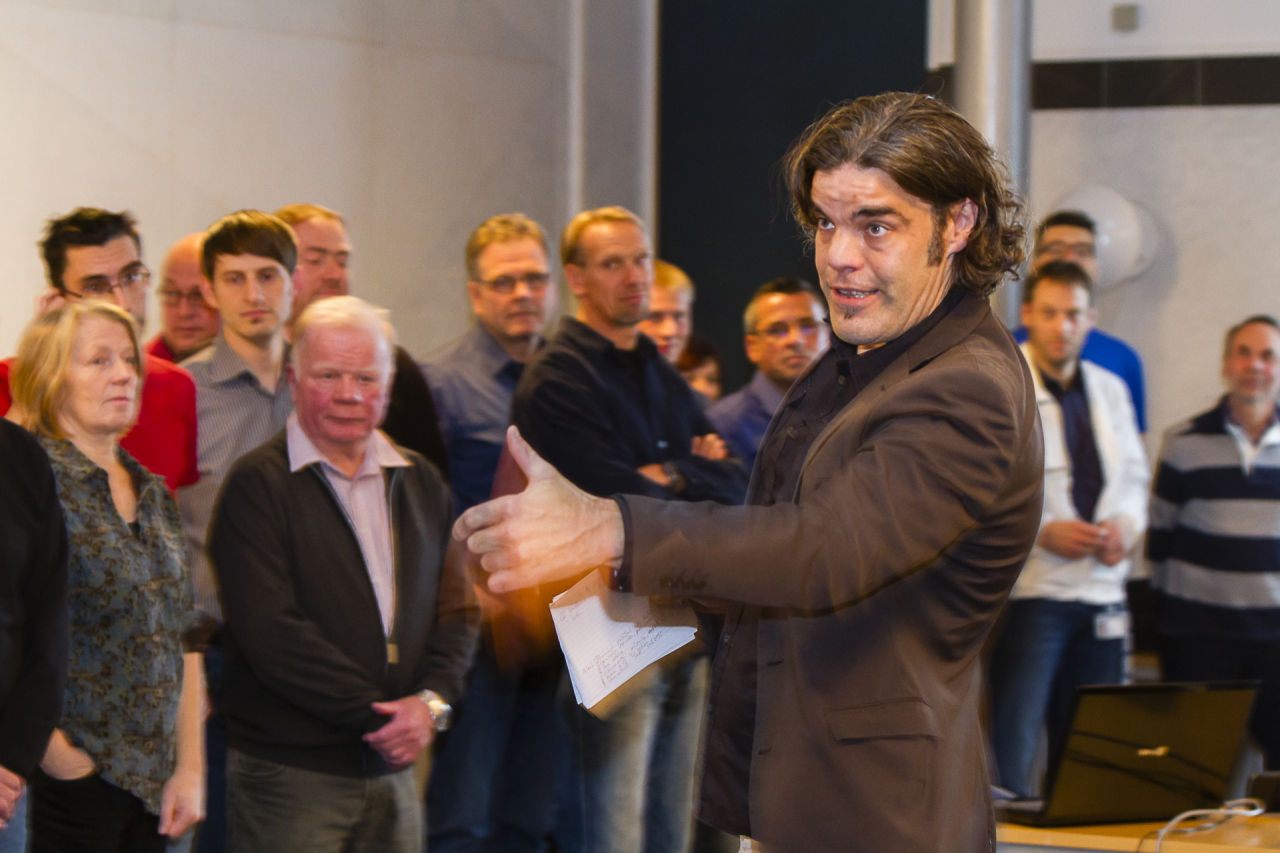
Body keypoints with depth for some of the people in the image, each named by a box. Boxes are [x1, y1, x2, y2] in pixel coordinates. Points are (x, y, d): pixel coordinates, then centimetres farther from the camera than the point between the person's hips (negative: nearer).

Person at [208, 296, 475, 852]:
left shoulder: (421, 484, 14)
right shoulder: (258, 485, -6)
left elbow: (456, 610, 12)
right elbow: (270, 632, -14)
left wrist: (433, 701, -7)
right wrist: (376, 714, -13)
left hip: (393, 773, 5)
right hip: (288, 778, -5)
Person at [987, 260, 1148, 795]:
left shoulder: (1110, 390, 16)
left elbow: (1134, 474, 23)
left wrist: (1127, 524, 1)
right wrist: (1041, 531, -18)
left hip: (1101, 591, 6)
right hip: (1028, 590, -6)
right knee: (1011, 747, -11)